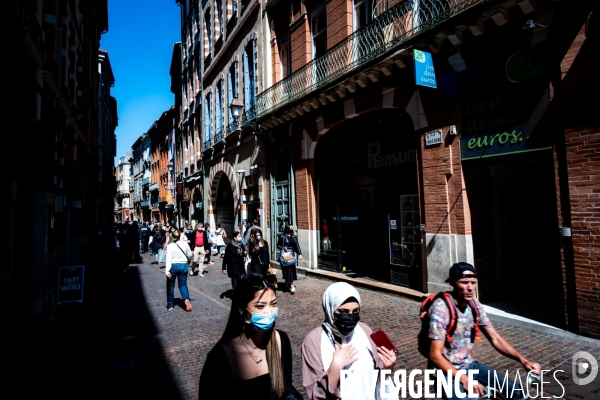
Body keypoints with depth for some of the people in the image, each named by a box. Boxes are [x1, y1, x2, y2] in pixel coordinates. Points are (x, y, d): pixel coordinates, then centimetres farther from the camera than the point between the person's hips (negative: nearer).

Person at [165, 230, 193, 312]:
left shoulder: (170, 246, -9)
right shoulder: (185, 244, -3)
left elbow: (169, 258, -15)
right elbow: (190, 255, 5)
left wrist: (167, 270, -19)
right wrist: (188, 261, 26)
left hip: (173, 266, -1)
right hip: (183, 266, 1)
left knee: (170, 285, 14)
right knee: (183, 284, 9)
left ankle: (170, 305, 21)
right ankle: (186, 299, -18)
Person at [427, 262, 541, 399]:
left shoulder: (474, 305, -2)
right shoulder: (441, 308, -24)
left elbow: (495, 339, 5)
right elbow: (435, 355, -25)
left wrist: (523, 360, -10)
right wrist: (464, 379, -35)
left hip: (469, 365, 7)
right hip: (446, 370, -6)